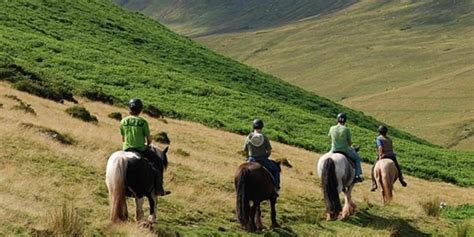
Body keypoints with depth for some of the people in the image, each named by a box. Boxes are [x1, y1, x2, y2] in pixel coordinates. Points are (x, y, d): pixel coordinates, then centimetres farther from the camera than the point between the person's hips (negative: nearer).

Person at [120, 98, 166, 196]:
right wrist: (147, 144, 19)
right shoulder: (143, 122, -10)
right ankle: (158, 188, 7)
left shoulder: (123, 121, 0)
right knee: (159, 162, 13)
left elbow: (123, 139, 9)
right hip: (141, 150, -4)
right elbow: (149, 139, -3)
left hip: (126, 150, 4)